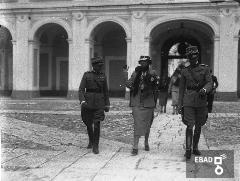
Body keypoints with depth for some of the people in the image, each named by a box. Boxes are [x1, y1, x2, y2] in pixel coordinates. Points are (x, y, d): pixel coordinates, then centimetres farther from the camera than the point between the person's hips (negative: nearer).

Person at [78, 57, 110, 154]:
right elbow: (81, 89, -6)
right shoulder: (86, 75, 0)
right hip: (88, 102, 0)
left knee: (97, 124, -9)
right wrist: (82, 101, -22)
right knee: (89, 124, 12)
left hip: (99, 103, 0)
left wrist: (107, 104, 10)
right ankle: (91, 141, 37)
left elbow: (106, 91, 13)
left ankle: (95, 146, 0)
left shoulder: (103, 76, 6)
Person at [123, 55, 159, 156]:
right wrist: (125, 76, -17)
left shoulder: (152, 74, 2)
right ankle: (135, 147, -5)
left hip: (148, 103, 1)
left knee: (147, 125, 15)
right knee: (137, 125, -7)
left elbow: (155, 87, -5)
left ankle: (146, 142, 36)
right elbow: (129, 85, -2)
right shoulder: (136, 73, 4)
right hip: (137, 103, -1)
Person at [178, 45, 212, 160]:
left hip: (201, 101, 1)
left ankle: (195, 148, 25)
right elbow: (181, 89, 7)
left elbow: (209, 83, -6)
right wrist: (180, 105, 3)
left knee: (198, 126, 11)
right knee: (190, 125, -12)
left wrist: (204, 89, -30)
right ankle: (188, 149, -10)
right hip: (188, 101, -1)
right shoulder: (185, 71, 5)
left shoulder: (205, 68, 4)